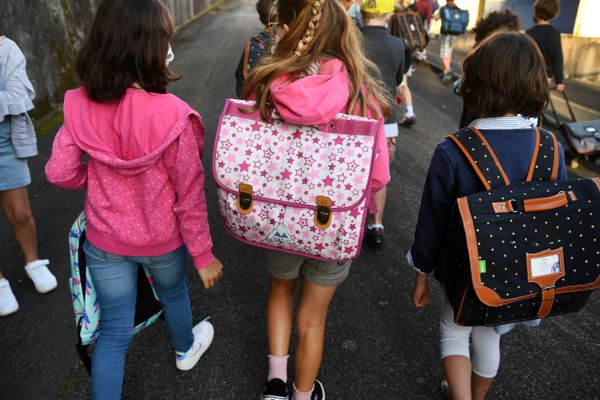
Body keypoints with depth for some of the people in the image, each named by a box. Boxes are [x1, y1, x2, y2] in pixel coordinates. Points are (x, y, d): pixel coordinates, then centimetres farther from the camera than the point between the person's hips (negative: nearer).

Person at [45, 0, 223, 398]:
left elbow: (60, 172, -8)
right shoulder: (171, 115, -27)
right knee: (173, 292, 30)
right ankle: (185, 349, 59)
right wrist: (203, 254, -7)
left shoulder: (80, 106, -15)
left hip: (104, 239, 2)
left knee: (114, 329, 17)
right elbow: (189, 194, -20)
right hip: (162, 239, -1)